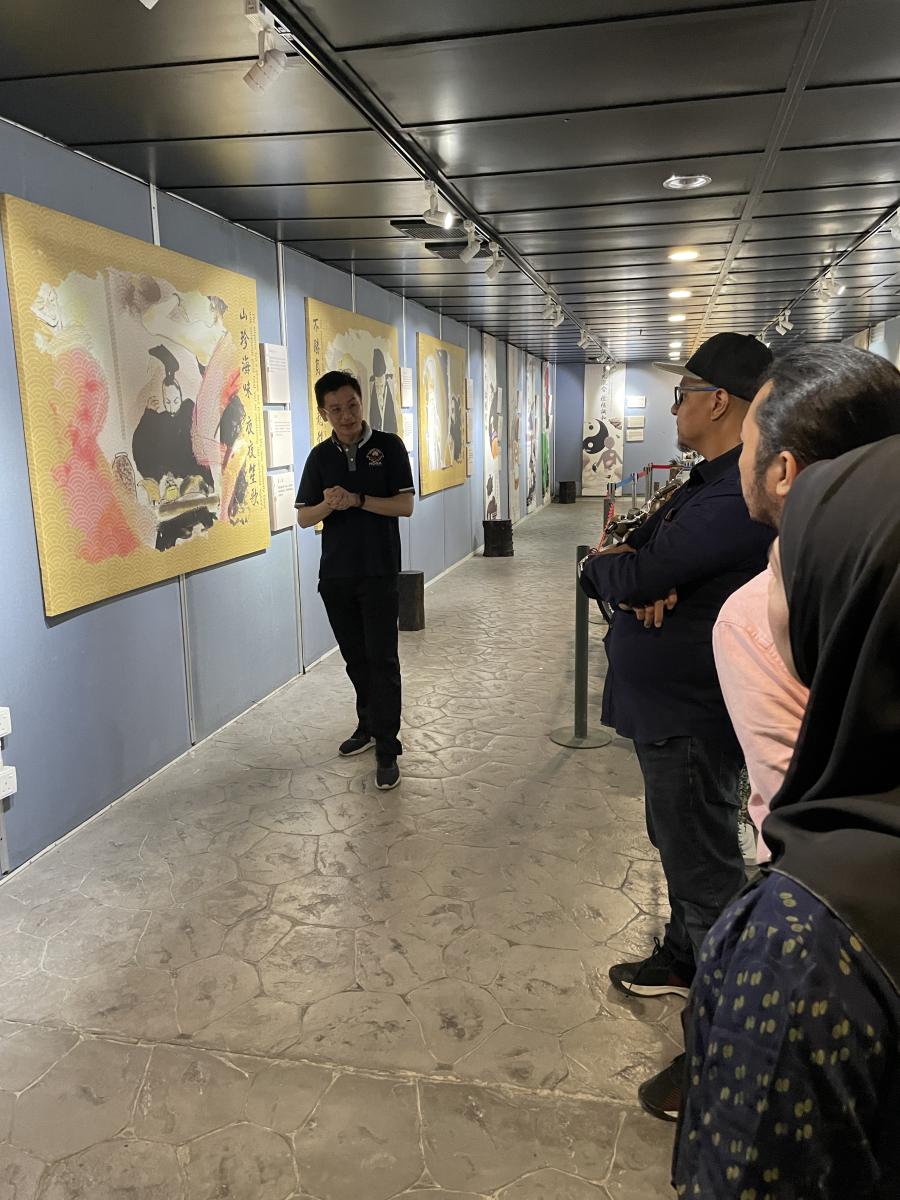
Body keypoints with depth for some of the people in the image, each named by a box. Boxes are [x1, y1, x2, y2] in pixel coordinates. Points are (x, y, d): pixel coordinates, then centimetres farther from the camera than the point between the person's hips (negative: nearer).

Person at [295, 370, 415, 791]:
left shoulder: (388, 446, -2)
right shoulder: (321, 456, 7)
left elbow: (405, 505, -9)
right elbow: (303, 517, 5)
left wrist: (358, 500, -21)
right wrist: (328, 505, -16)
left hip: (378, 572, -4)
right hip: (335, 574, 4)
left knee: (382, 659, -4)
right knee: (355, 657, 15)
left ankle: (387, 748, 1)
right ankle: (368, 724, 33)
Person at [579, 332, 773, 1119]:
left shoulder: (738, 494, -24)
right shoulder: (707, 483, 11)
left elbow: (634, 576, -28)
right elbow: (643, 567, 6)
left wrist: (608, 569, -5)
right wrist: (634, 581, -17)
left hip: (692, 716, -10)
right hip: (668, 702, 10)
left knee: (708, 873, 1)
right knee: (680, 848, 25)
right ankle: (683, 959, 46)